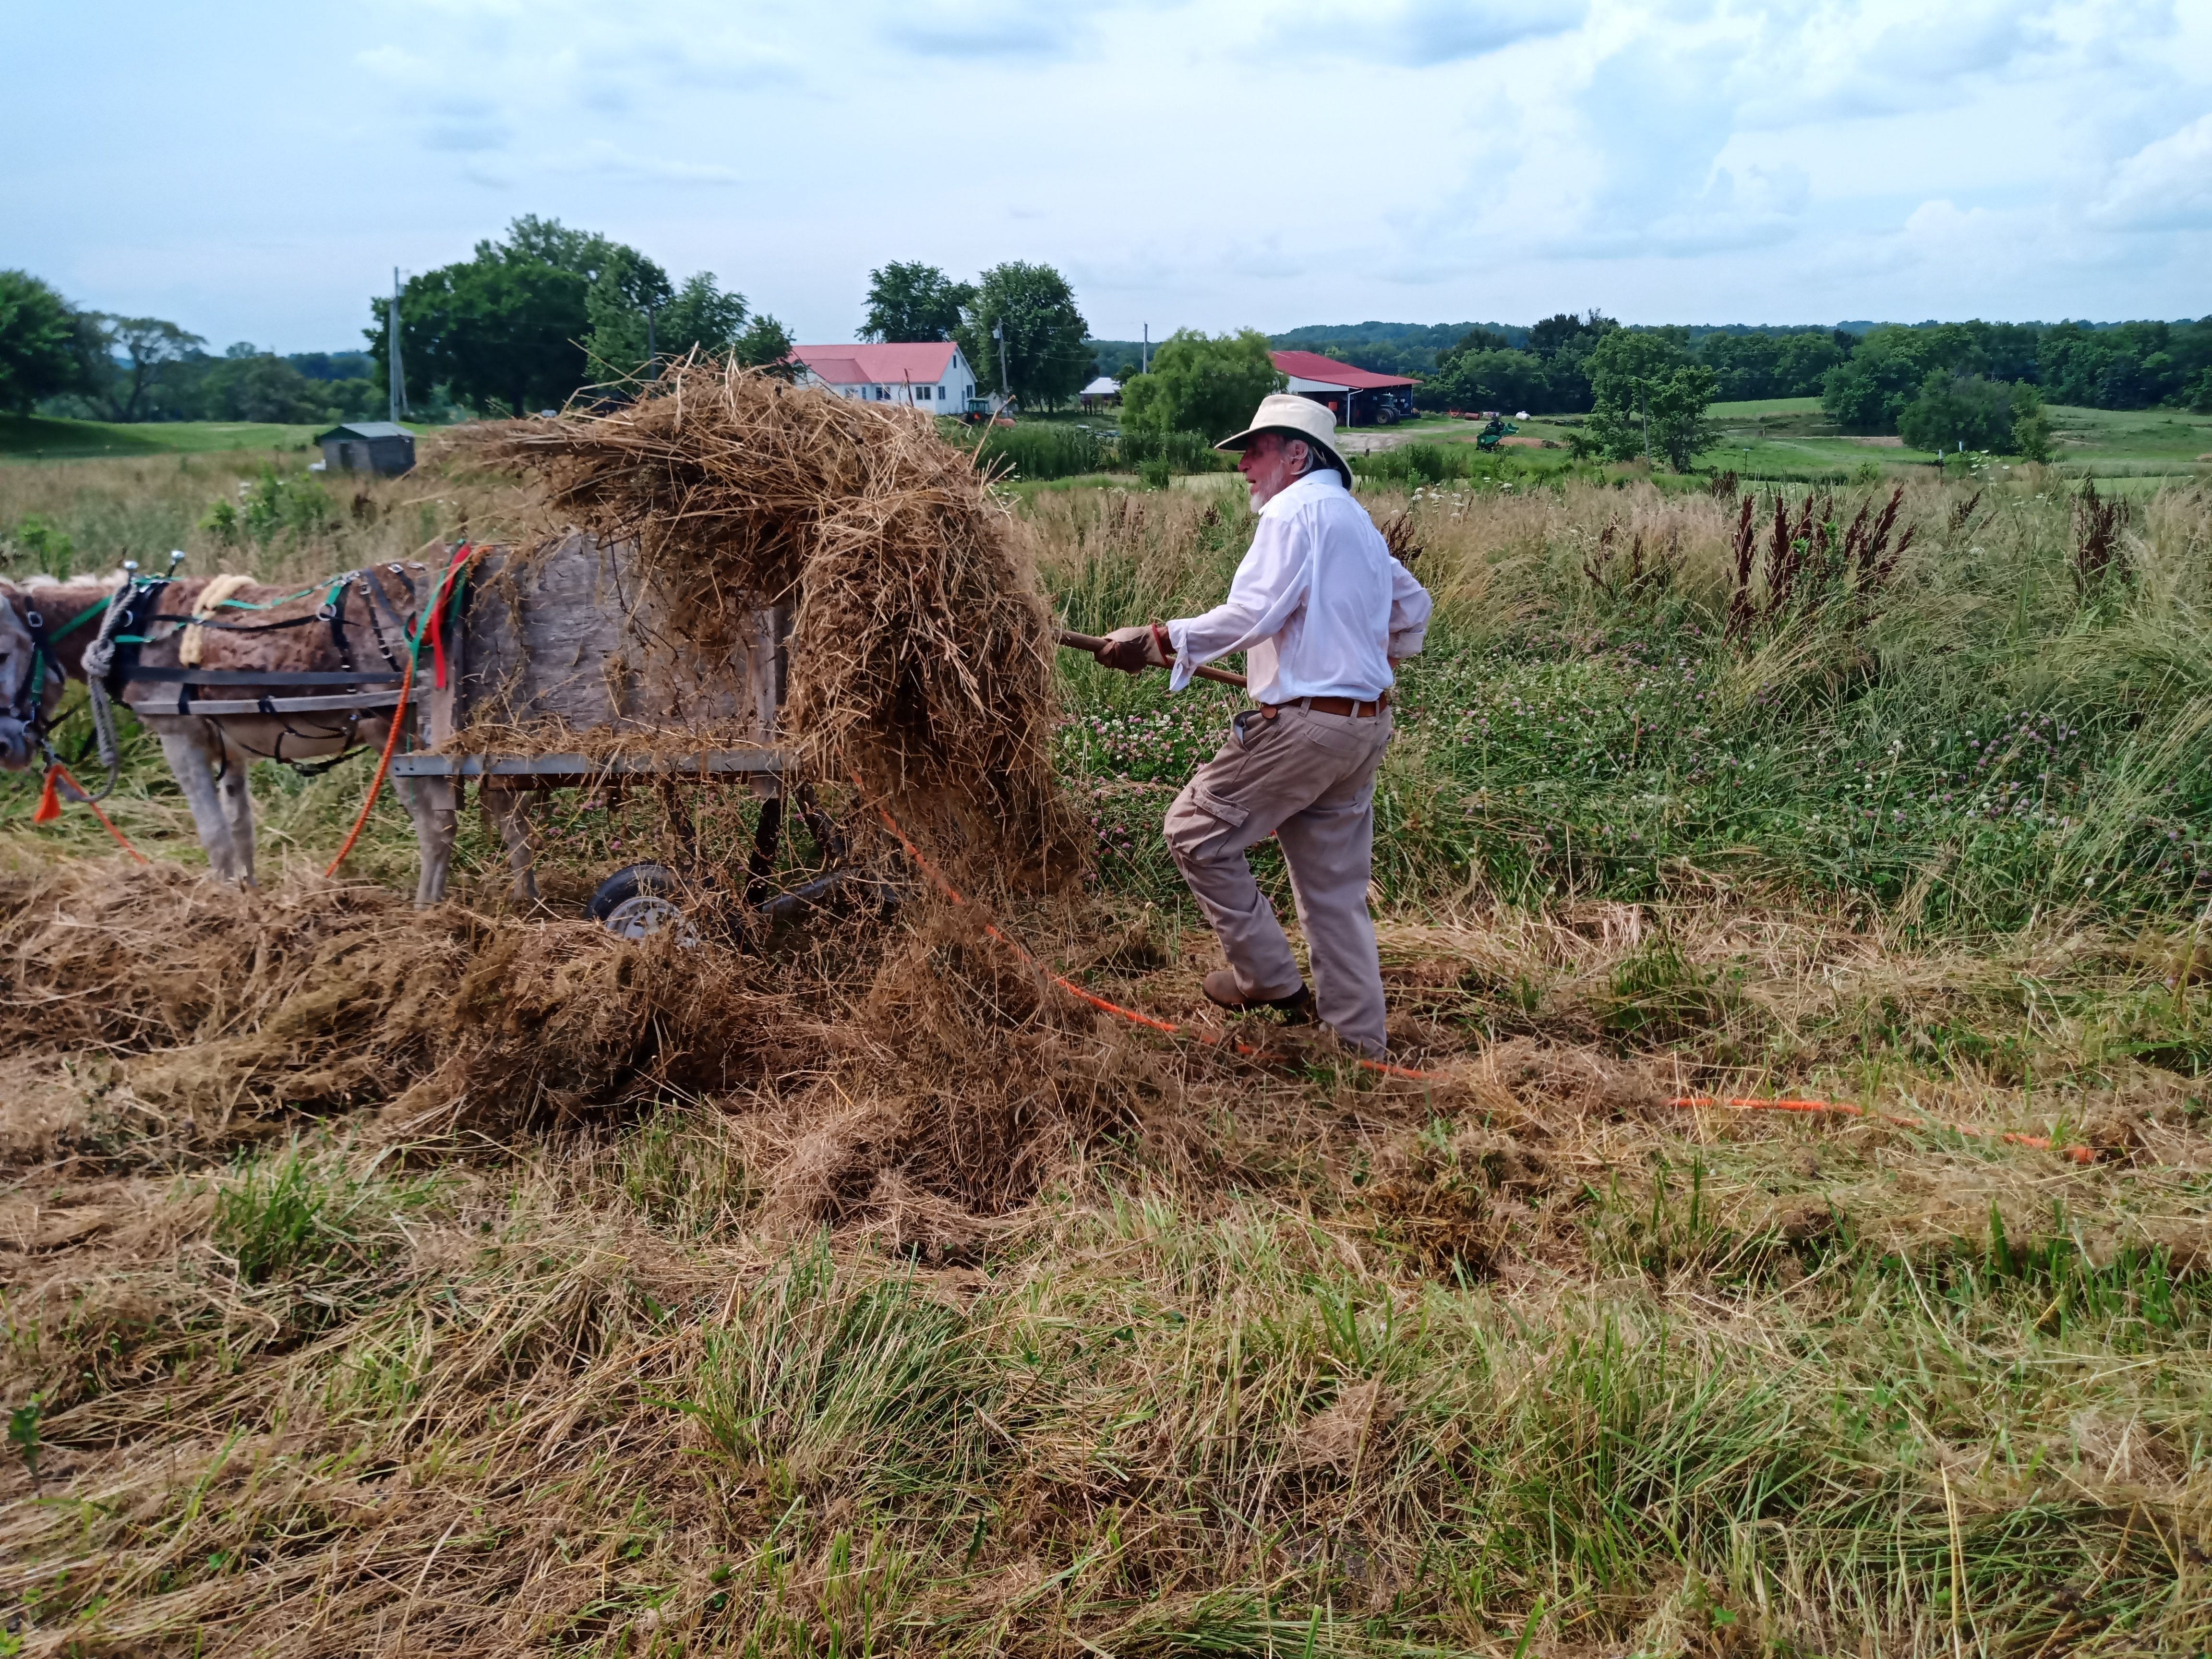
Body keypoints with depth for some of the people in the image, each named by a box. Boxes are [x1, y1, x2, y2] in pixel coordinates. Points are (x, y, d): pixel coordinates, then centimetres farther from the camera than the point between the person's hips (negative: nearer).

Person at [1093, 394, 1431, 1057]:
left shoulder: (1295, 511, -10)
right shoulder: (1356, 520, 20)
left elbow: (1252, 613, -21)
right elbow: (1412, 606, 31)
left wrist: (1157, 640, -16)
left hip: (1304, 723, -10)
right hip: (1365, 724, 10)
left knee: (1197, 829, 3)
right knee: (1335, 888, 13)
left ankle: (1268, 977, 8)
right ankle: (1359, 1044, 17)